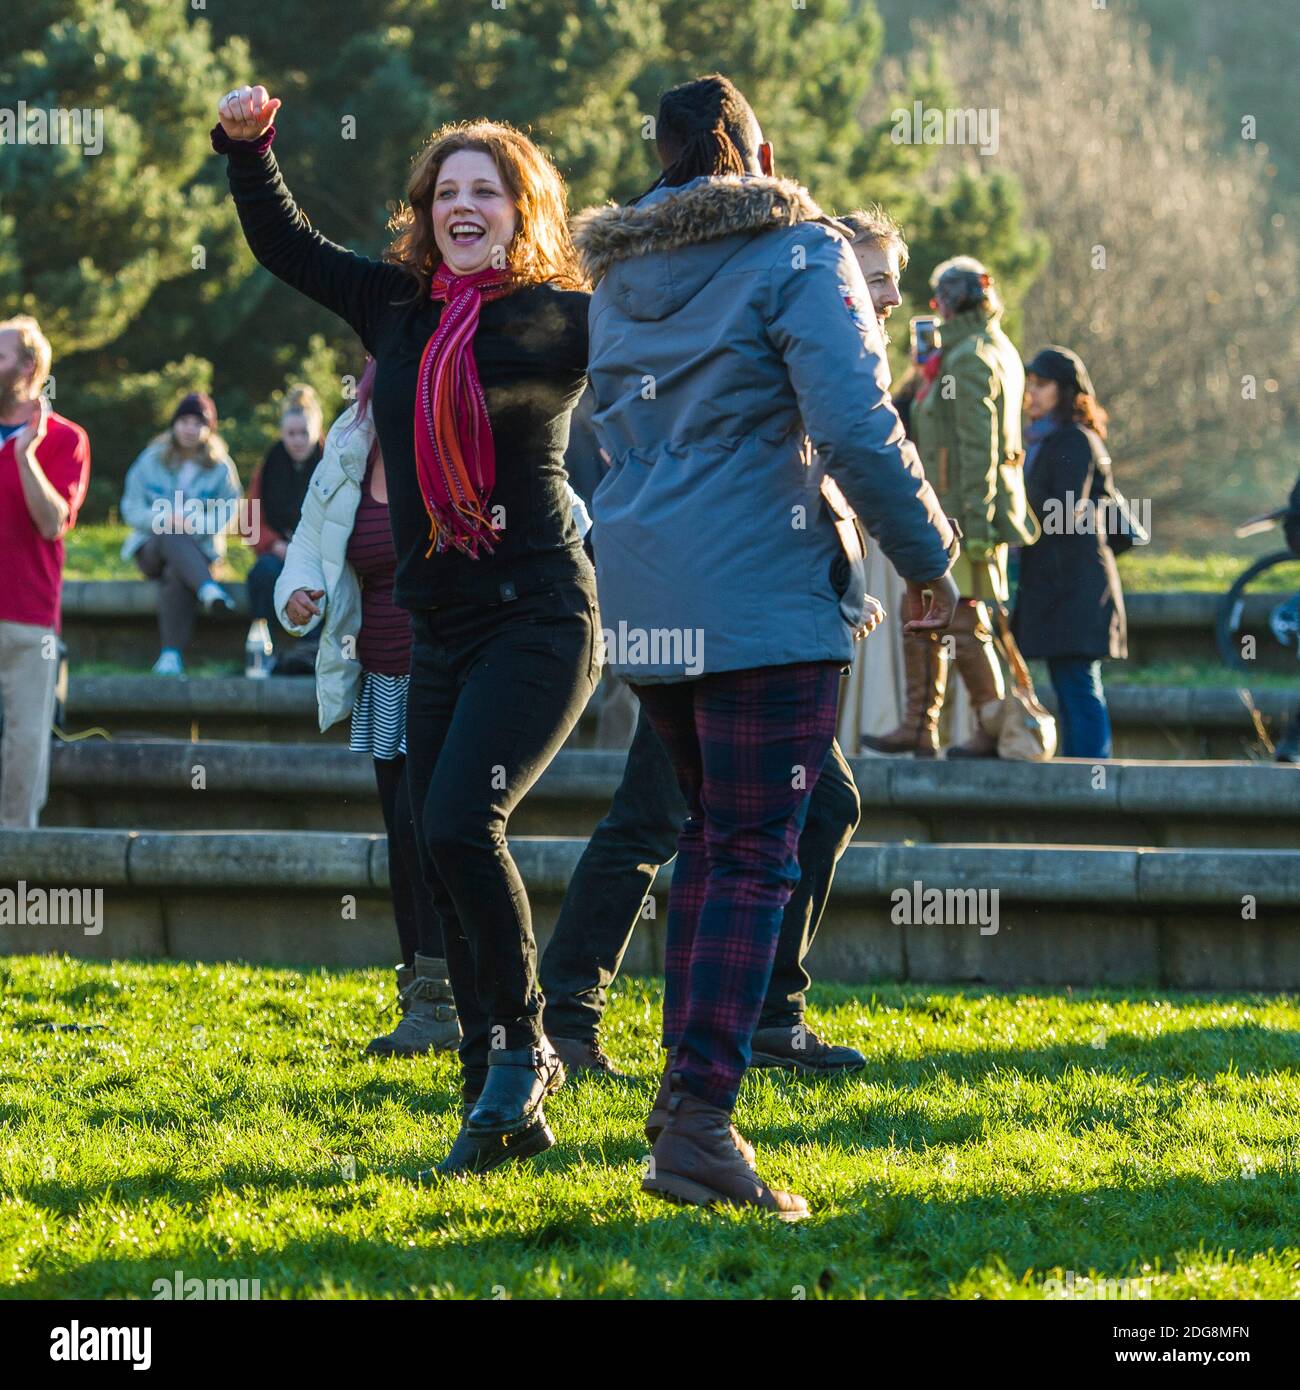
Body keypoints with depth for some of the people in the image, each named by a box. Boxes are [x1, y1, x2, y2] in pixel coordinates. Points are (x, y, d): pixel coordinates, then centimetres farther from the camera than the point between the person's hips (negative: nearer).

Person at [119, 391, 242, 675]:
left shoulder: (221, 468, 5)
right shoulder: (152, 460, 7)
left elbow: (226, 513, -1)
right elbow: (131, 508, 2)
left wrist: (195, 523, -22)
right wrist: (162, 519, -19)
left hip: (200, 547, -1)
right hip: (151, 548, 1)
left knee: (175, 575, -38)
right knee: (171, 535, -38)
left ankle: (173, 655, -45)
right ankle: (207, 588, -61)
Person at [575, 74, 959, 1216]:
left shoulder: (620, 276, 14)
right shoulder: (795, 255, -7)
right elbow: (856, 431, -15)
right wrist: (929, 558, -4)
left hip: (642, 593, 7)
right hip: (761, 594, -7)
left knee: (710, 829, 22)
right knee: (754, 855, -7)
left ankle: (688, 1076, 20)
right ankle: (700, 1124, -16)